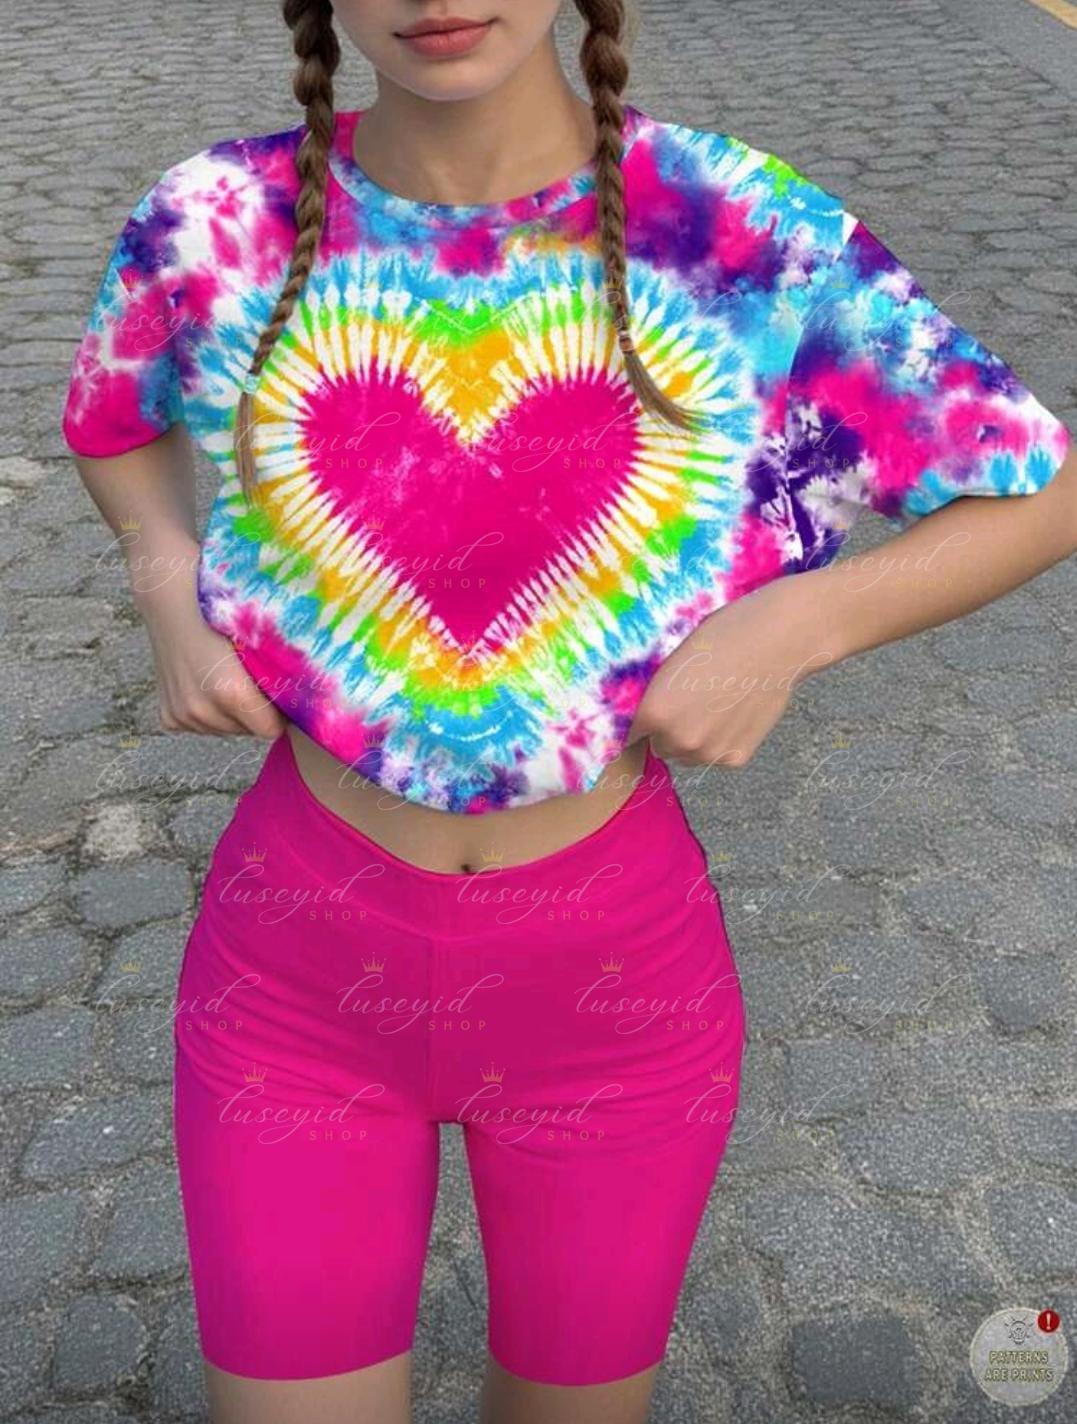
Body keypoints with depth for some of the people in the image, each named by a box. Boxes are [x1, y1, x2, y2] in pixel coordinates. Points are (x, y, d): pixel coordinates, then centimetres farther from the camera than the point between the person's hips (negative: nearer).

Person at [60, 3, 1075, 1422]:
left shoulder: (746, 233, -14)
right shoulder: (220, 223, -10)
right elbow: (117, 420, 13)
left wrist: (793, 624, -19)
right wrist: (169, 587, -7)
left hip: (613, 975, 0)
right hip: (303, 970, 1)